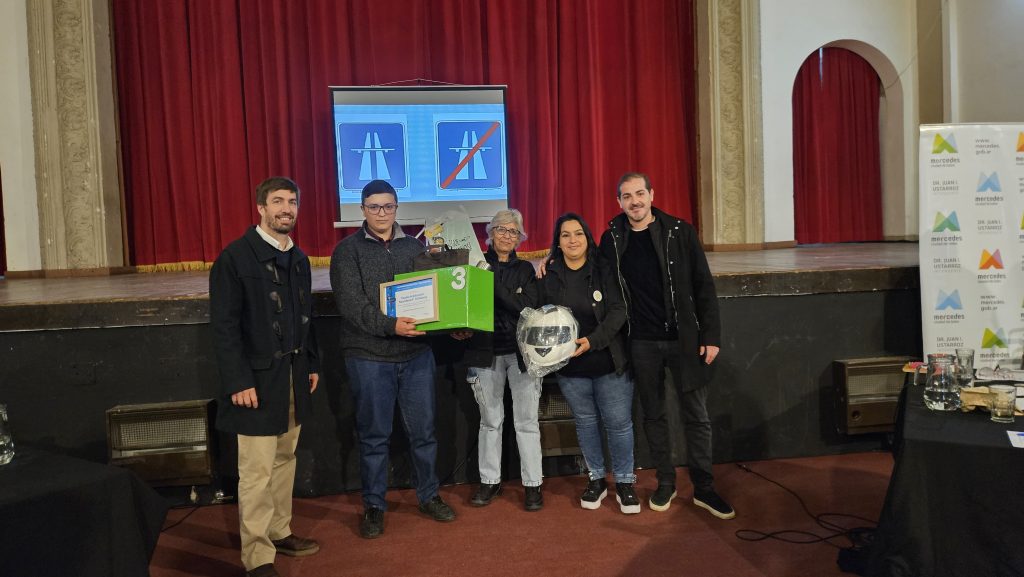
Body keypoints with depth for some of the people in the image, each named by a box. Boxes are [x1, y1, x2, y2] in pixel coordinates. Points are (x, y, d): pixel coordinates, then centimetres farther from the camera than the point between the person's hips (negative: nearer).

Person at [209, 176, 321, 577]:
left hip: (294, 377, 7)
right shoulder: (235, 257, -10)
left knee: (285, 461, 15)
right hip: (257, 379, -7)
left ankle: (279, 533, 30)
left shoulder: (298, 258, 11)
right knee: (257, 472, -1)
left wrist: (312, 363, 14)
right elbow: (224, 326, -13)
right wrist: (238, 381, -17)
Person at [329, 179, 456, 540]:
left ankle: (429, 497, 30)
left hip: (416, 353, 3)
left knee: (423, 431, 12)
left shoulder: (413, 247, 10)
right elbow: (351, 303, -15)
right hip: (368, 357, -3)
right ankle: (374, 506, 25)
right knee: (374, 436, 8)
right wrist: (389, 325, -29)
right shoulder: (348, 250, -3)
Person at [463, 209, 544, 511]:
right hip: (486, 352, 0)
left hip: (521, 352, 0)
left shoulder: (525, 269, 5)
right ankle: (490, 481, 22)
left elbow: (528, 307, -10)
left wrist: (494, 284, -19)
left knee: (527, 421, 1)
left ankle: (532, 483, 12)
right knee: (490, 420, 10)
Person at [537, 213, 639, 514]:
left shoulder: (604, 270, -5)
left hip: (609, 363, -2)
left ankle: (624, 482, 20)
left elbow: (618, 311, -10)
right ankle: (596, 479, 30)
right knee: (585, 422, 14)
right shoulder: (549, 275, 2)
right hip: (570, 366, 2)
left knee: (618, 422, 2)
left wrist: (592, 340, -22)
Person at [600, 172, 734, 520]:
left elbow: (704, 286, -2)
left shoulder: (680, 232, -3)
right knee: (653, 414, 12)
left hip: (684, 338, -1)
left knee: (696, 415, 6)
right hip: (642, 343, 2)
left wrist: (711, 335, -7)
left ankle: (703, 488, 21)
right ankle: (665, 482, 28)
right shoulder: (612, 239, 2)